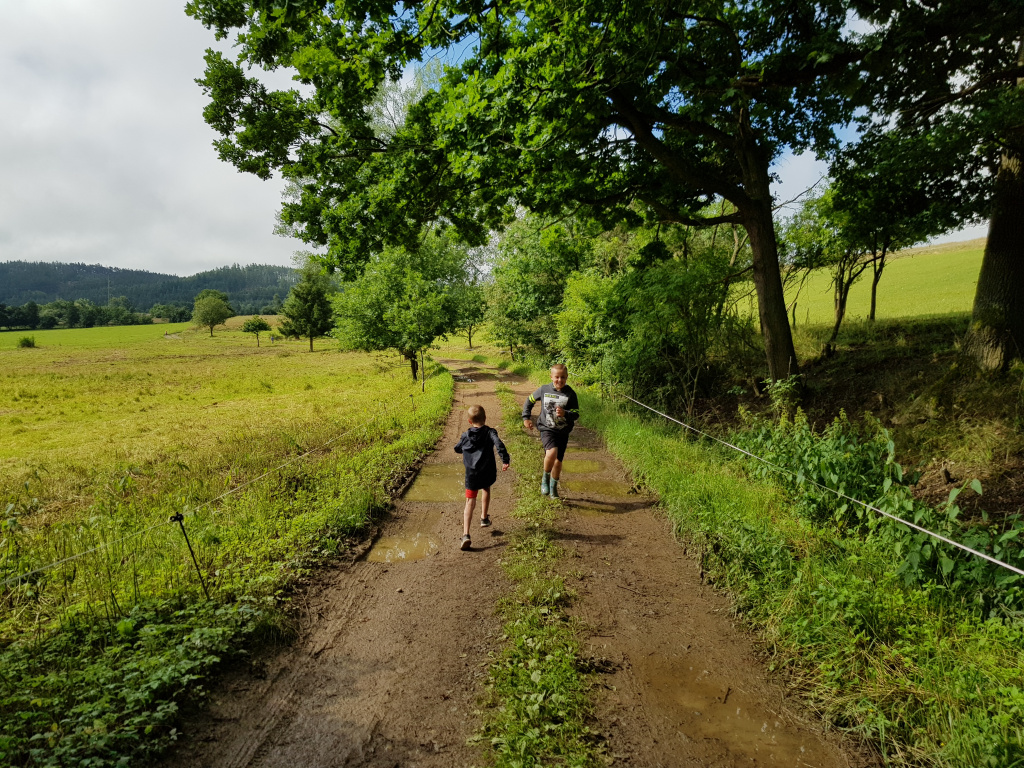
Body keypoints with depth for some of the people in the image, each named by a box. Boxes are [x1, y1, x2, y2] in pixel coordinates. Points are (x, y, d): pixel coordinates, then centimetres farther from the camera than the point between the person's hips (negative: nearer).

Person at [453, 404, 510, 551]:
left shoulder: (466, 436, 4)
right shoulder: (490, 432, -3)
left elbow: (457, 449, 21)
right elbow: (499, 444, -21)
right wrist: (505, 460, -20)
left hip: (471, 475, 0)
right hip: (487, 473, 0)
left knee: (470, 503, 0)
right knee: (486, 489, 32)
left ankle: (466, 535, -14)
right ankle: (484, 518, 43)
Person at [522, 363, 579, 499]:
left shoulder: (570, 394, -6)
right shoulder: (544, 390, -3)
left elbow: (576, 414, -7)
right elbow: (529, 400, 13)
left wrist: (565, 413, -26)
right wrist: (526, 417, 10)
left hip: (563, 432, 2)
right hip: (547, 429, -2)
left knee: (558, 461, 9)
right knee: (552, 452, -28)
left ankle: (553, 487, 35)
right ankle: (545, 478, 0)